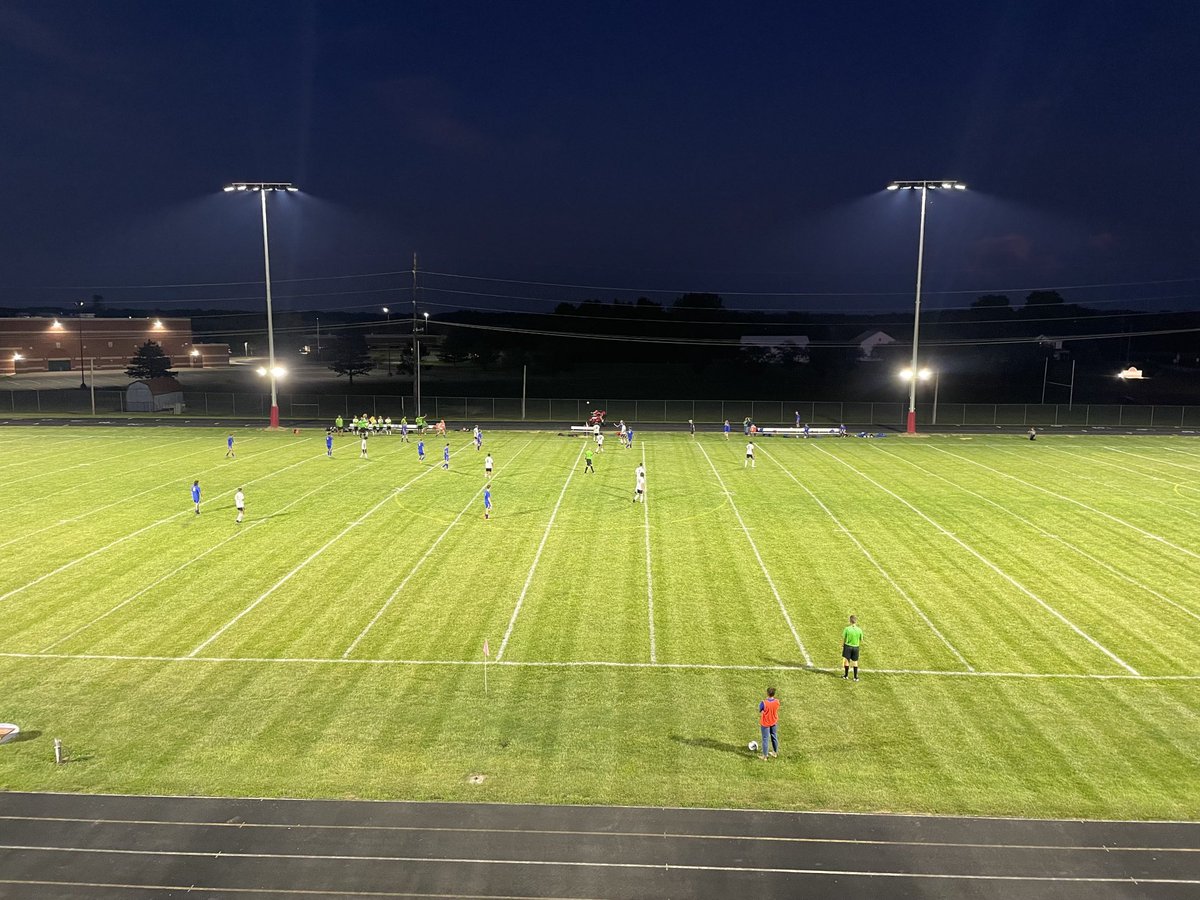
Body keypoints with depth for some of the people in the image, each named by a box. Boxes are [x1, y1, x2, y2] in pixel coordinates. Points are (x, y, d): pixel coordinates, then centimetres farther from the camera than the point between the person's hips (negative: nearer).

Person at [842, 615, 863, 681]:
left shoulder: (847, 629, -14)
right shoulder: (859, 630, -9)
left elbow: (843, 639, -7)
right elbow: (861, 640, 0)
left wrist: (842, 645, 7)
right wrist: (861, 644, 22)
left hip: (847, 646, -2)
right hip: (856, 647, 2)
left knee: (846, 660, 12)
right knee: (855, 662, 12)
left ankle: (846, 675, 22)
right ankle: (855, 677, 16)